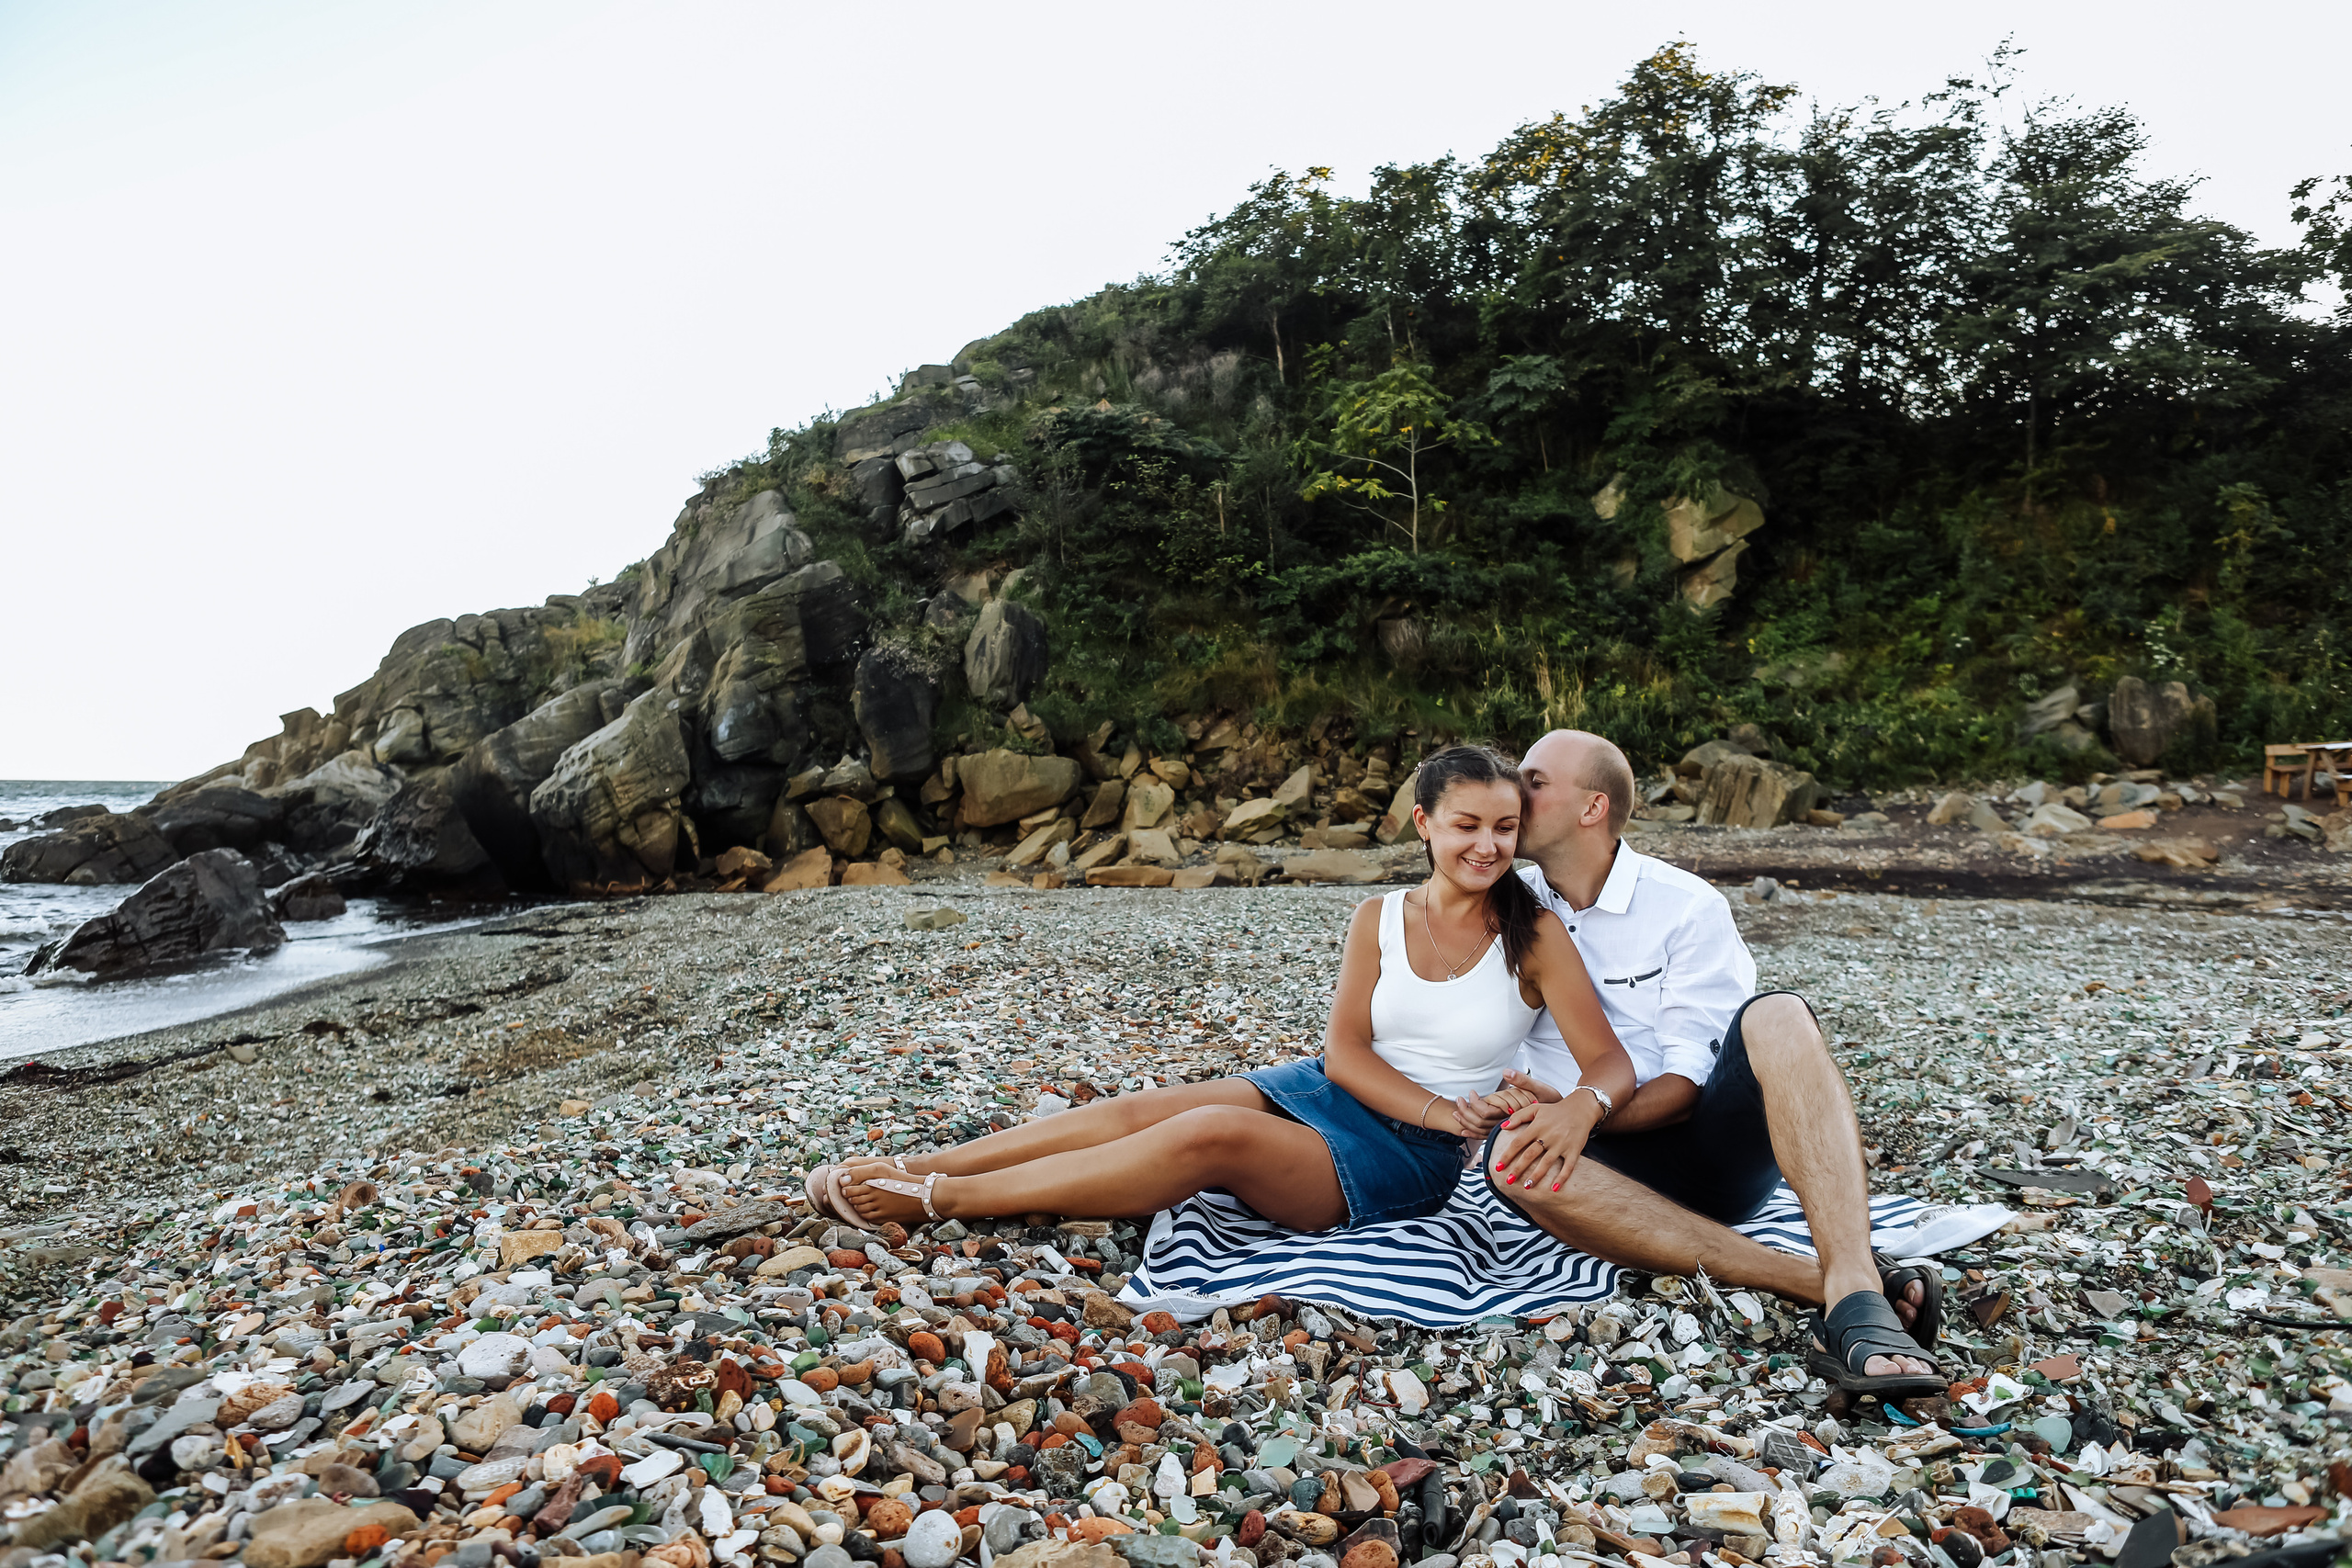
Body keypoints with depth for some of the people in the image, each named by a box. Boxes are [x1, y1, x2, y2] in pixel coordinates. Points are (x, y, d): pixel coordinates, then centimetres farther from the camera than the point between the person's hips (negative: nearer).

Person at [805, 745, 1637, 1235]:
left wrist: (1578, 1108, -31)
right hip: (1323, 1091, 4)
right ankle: (914, 1169, -8)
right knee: (1141, 1109, -17)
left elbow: (1611, 1063, -8)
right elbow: (1345, 1049, -3)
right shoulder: (1378, 917, 3)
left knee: (1210, 1132, -29)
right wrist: (1436, 1108, -18)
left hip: (1406, 1158, -4)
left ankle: (937, 1200, -21)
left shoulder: (1535, 935, -5)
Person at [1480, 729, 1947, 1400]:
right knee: (1512, 1155, -34)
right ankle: (1815, 1279, -37)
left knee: (1776, 1015, -29)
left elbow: (1690, 1079, -9)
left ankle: (1853, 1285, -45)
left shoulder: (1687, 907, -3)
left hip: (1716, 1144, -1)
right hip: (1616, 1164, 2)